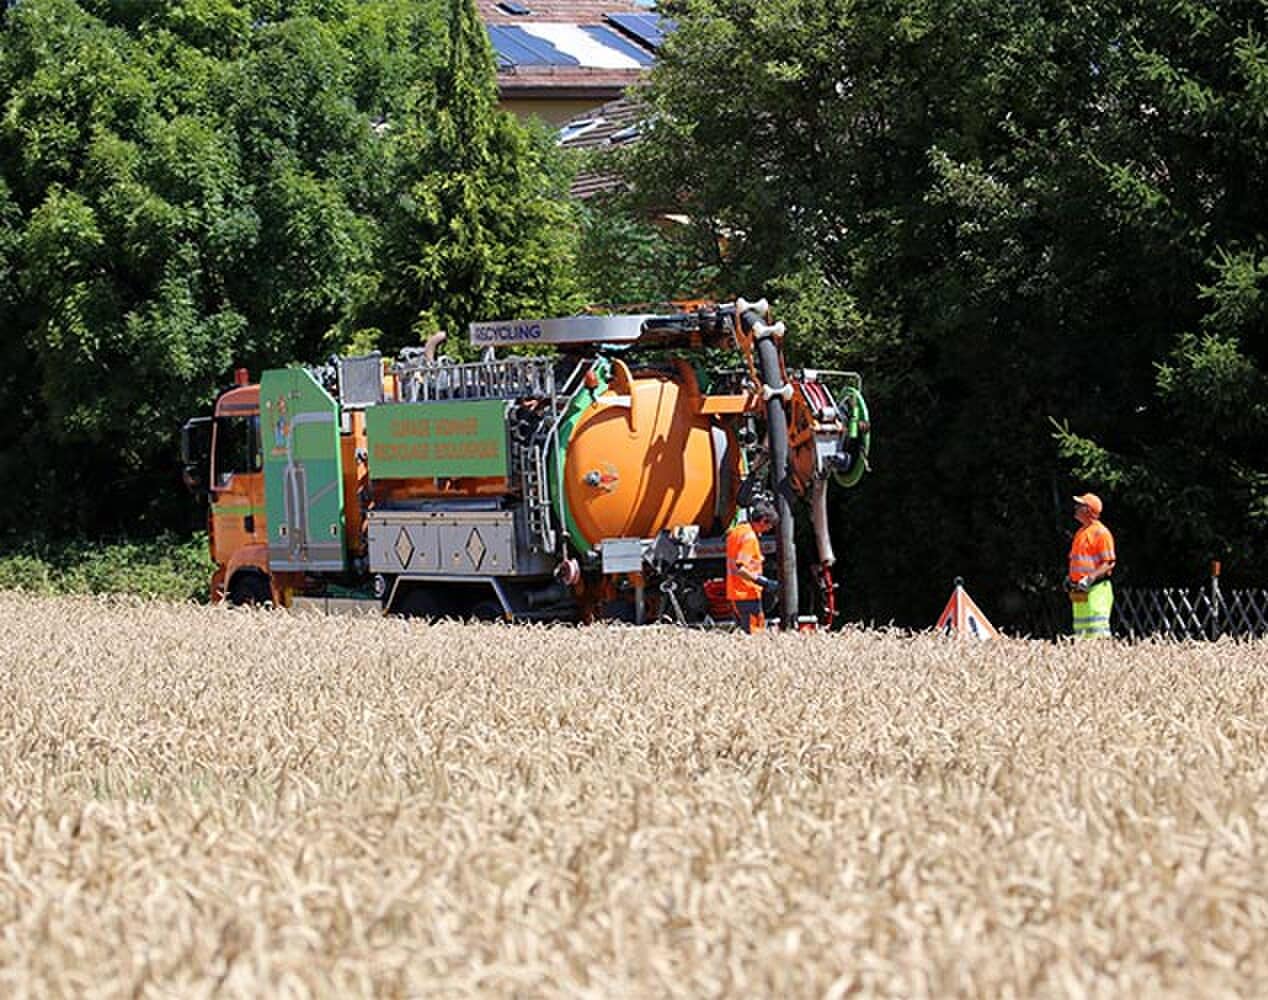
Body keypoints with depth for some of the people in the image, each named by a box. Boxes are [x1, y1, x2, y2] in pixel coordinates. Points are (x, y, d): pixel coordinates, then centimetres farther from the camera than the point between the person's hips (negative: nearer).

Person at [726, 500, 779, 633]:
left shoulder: (736, 531, 13)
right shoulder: (749, 537, -16)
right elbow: (738, 568, -25)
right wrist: (761, 581, -25)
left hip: (735, 593, 10)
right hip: (748, 594, -10)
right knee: (756, 635, -11)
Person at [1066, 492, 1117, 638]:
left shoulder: (1100, 532, -9)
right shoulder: (1080, 533, 19)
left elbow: (1109, 563, -14)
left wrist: (1090, 578, -23)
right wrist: (1070, 578, 12)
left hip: (1095, 589, -9)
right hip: (1079, 590, 9)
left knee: (1097, 632, -14)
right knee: (1080, 633, 9)